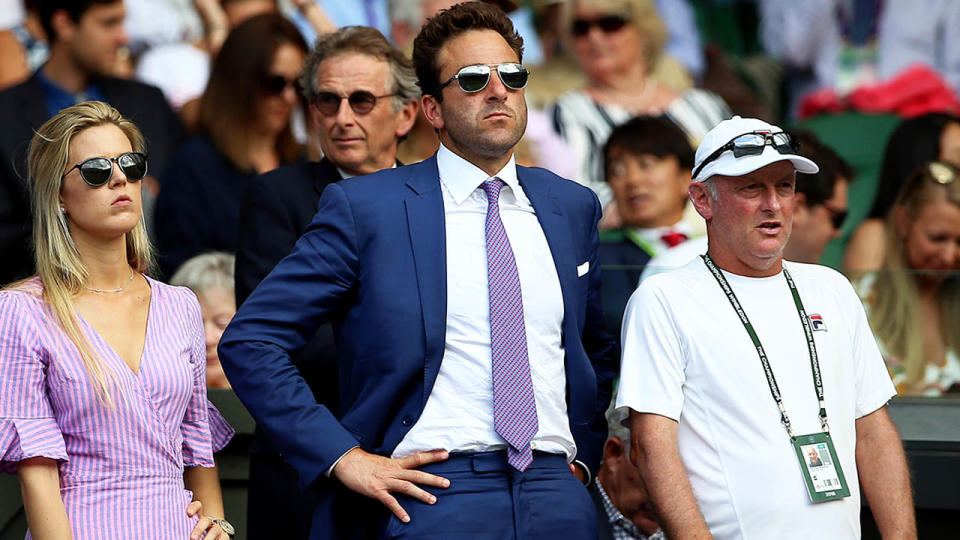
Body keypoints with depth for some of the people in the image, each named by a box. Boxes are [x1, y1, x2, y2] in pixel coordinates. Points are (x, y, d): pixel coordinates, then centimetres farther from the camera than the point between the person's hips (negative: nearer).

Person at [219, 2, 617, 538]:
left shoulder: (573, 207, 13)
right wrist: (344, 456, -10)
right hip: (433, 491, -4)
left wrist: (585, 450, 13)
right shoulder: (365, 208, -2)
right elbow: (249, 342, -4)